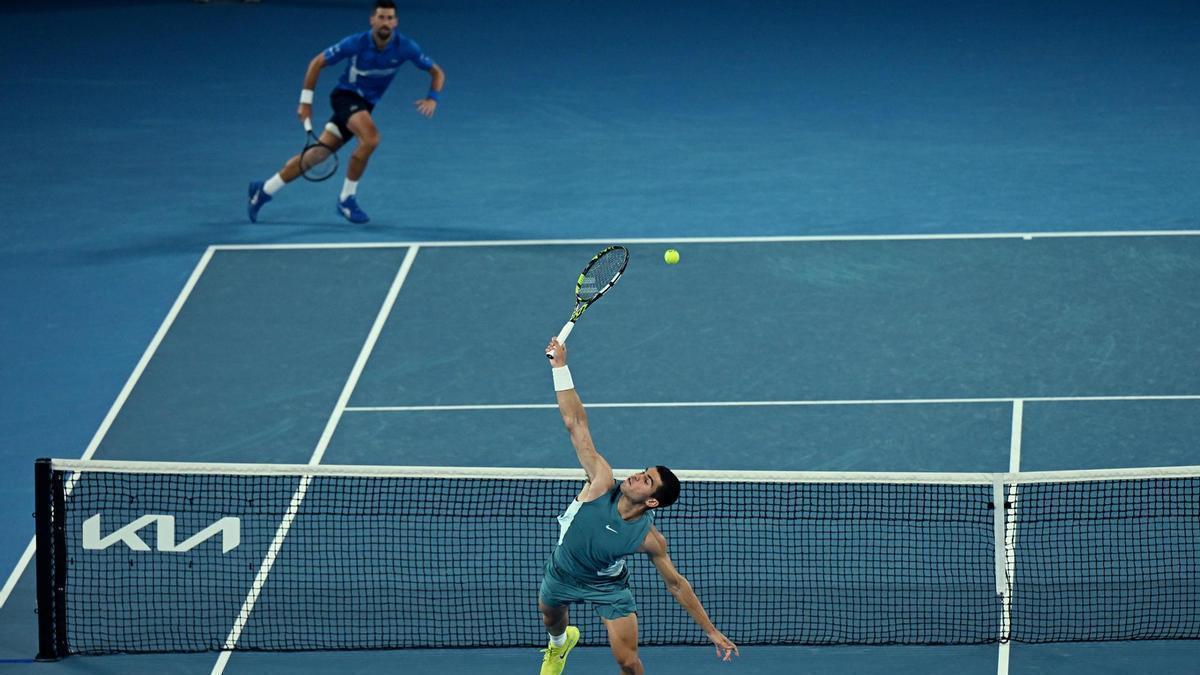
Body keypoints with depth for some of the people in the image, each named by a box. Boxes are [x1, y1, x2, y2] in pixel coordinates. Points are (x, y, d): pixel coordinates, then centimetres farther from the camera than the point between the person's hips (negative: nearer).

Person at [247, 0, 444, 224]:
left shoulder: (405, 47, -12)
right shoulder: (356, 43, -19)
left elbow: (437, 73, -2)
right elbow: (317, 63, -7)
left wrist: (432, 98, -22)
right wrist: (306, 101, -8)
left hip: (364, 106, 5)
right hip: (345, 96, -5)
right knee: (371, 138, -31)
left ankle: (264, 190, 17)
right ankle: (347, 199, -14)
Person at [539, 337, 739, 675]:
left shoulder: (649, 539, -30)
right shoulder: (602, 485, -31)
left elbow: (676, 584, -16)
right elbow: (576, 423, -34)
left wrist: (712, 631, -16)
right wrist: (560, 366, -38)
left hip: (607, 586, -2)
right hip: (562, 573, 2)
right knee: (551, 618, 30)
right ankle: (560, 643, 69)